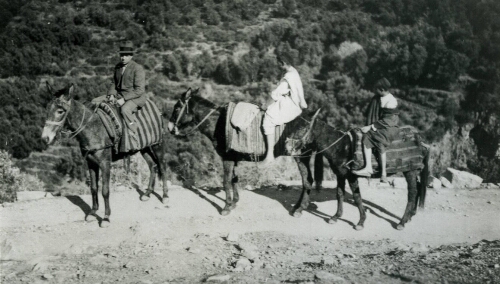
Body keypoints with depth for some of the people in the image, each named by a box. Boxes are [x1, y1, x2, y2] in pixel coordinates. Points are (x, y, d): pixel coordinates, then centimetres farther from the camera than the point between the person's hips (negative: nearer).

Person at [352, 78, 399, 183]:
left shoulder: (392, 102, -16)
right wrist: (369, 126, 0)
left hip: (390, 127, -6)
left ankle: (383, 173, -26)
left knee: (380, 142, -32)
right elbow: (371, 114, 15)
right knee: (366, 137, -23)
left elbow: (386, 121, -18)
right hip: (377, 126, 6)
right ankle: (368, 168, -31)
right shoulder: (376, 98, 5)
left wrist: (370, 127, -21)